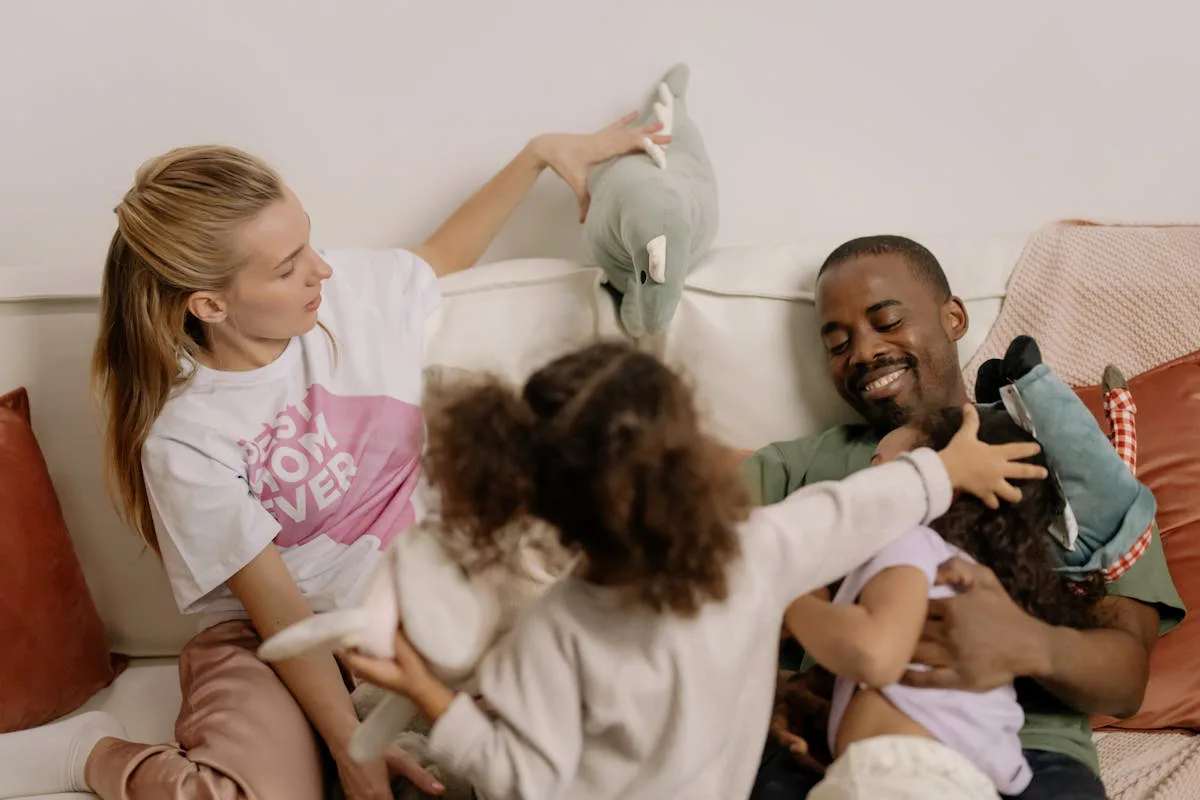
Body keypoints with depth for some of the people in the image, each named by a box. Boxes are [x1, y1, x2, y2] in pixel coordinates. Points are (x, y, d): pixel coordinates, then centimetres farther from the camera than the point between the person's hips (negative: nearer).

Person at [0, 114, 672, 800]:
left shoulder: (352, 288, -3)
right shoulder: (182, 439, -17)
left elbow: (442, 256, 20)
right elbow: (277, 608, -16)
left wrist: (541, 152, 14)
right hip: (267, 638, -5)